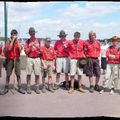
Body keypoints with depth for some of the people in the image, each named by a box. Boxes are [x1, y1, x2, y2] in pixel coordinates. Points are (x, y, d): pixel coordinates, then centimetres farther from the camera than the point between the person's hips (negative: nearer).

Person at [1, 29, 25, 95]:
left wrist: (17, 40, -9)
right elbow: (9, 48, -17)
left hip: (17, 60, 2)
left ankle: (20, 88, 6)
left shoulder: (18, 42, 7)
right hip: (10, 60, -1)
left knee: (18, 74, 0)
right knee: (8, 74, 2)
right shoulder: (8, 41, 2)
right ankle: (6, 88, 11)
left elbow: (20, 49, -11)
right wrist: (12, 40, -13)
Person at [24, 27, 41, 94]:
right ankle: (28, 88, 8)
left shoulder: (38, 41, 8)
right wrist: (30, 46, -10)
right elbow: (26, 51, 1)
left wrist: (37, 47, -11)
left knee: (37, 74, 1)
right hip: (29, 58, 0)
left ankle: (37, 88, 9)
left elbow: (41, 51, 6)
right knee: (29, 74, 0)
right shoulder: (27, 41, 6)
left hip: (37, 58, 1)